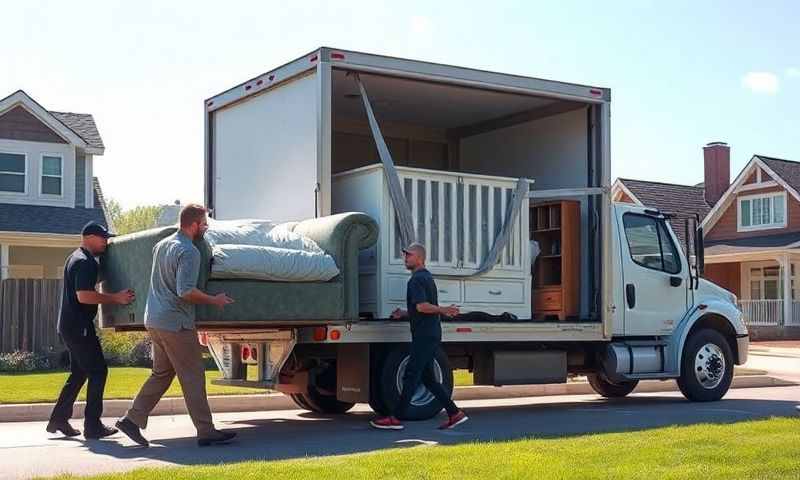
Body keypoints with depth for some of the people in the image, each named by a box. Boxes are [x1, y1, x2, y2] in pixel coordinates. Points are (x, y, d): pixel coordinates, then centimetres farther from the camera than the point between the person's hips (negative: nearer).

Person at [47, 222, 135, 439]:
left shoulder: (75, 258, 18)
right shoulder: (84, 262, -15)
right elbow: (84, 296, -25)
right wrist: (115, 298, -20)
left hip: (70, 325, 10)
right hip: (79, 326, -10)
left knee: (79, 373, 16)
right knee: (98, 371, -6)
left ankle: (58, 419, 18)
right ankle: (92, 426, -4)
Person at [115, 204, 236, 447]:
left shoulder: (161, 244, 13)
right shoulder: (188, 252, -16)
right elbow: (186, 291, -23)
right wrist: (214, 300, -11)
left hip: (154, 320, 9)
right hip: (176, 323, -9)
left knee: (161, 373, 17)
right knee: (193, 376, -2)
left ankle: (132, 419, 13)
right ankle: (206, 431, 2)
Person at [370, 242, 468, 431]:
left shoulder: (417, 279, -13)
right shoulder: (427, 277, 20)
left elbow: (422, 306, -26)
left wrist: (443, 310, -19)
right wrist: (404, 313, 20)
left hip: (424, 336, -10)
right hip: (430, 335, 10)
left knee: (411, 376, -7)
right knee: (427, 378, 12)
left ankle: (396, 418, -4)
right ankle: (455, 413, 13)